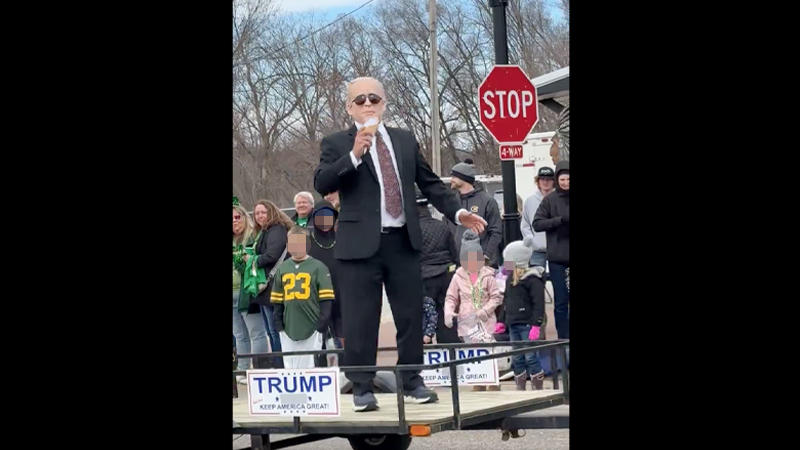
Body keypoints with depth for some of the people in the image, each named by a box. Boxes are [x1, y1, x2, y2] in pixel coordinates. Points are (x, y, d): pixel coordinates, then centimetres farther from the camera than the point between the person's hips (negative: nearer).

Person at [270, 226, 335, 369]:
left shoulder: (318, 267, -1)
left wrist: (322, 323, -9)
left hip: (312, 326, -4)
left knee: (311, 366, -3)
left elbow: (326, 299, -4)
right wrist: (278, 323, 8)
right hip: (289, 326, 4)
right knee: (290, 366, 6)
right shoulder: (282, 268, 11)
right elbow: (277, 299, 15)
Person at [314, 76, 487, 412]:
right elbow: (322, 185, -13)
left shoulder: (405, 140, 14)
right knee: (360, 320, -1)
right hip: (360, 244, -4)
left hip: (403, 242, 4)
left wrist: (456, 212, 5)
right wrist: (354, 155, -25)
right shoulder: (336, 144, 2)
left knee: (410, 316, 8)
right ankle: (362, 388, 5)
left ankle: (412, 383, 19)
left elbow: (429, 182, 17)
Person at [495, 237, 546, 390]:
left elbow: (539, 304, -16)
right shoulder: (510, 279, 13)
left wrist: (536, 325, -21)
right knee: (517, 359, 10)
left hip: (527, 325, -8)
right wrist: (501, 321, 20)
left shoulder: (533, 279, -13)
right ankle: (520, 389, 16)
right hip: (513, 325, 8)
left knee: (530, 357, -6)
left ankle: (538, 389, 1)